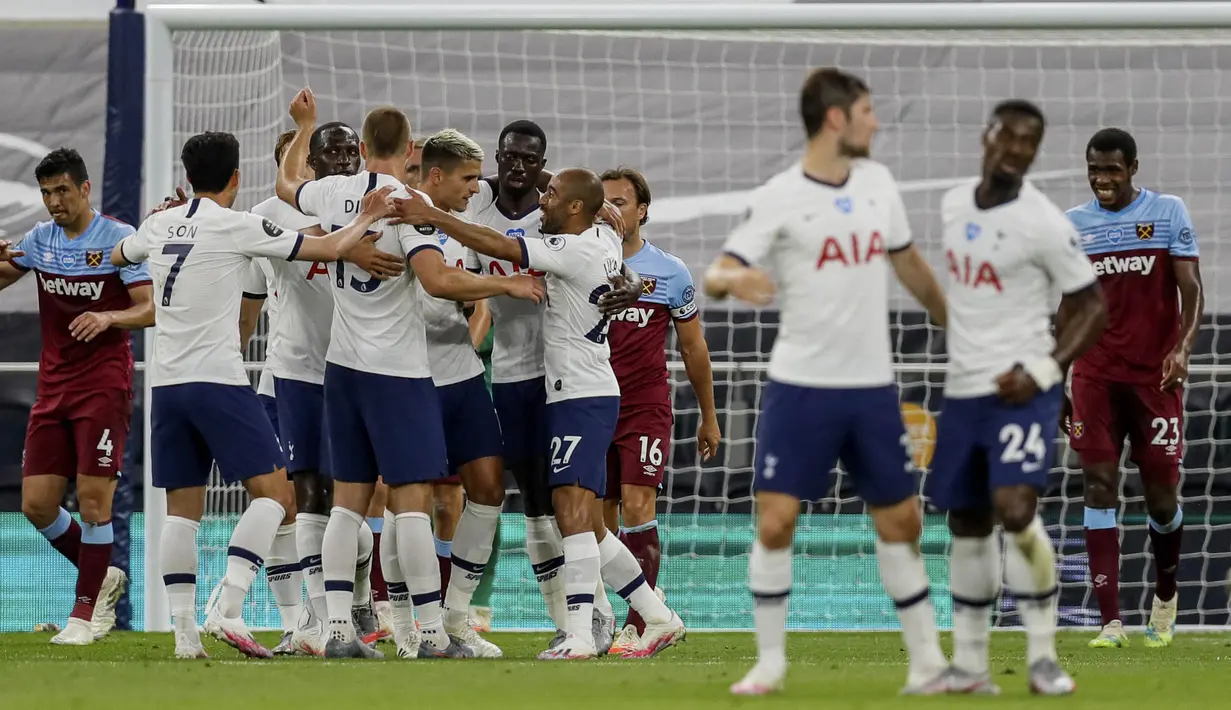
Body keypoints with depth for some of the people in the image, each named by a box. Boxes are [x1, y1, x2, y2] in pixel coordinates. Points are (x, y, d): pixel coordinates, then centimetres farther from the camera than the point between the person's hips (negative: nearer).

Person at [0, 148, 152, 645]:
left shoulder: (119, 238, -7)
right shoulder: (42, 237, 8)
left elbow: (151, 309, -10)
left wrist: (108, 317, -29)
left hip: (104, 385, -6)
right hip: (53, 387, 6)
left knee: (93, 495, -10)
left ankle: (86, 613, 0)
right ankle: (101, 578, 22)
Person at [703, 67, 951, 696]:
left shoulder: (877, 183, 7)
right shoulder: (779, 198, -9)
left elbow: (908, 264, 21)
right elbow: (718, 274, -14)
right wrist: (733, 281, -38)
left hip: (872, 386, 4)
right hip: (800, 386, -4)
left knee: (900, 524, 7)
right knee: (775, 522, -10)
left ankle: (927, 663, 15)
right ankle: (770, 664, 3)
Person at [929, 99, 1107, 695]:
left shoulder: (1044, 224, -12)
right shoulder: (952, 205, 6)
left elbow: (1092, 307, -7)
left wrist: (1044, 370, -18)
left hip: (1020, 390, -6)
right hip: (962, 391, 6)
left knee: (1015, 507, -21)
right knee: (967, 524, 10)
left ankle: (1043, 656, -10)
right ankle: (969, 664, 18)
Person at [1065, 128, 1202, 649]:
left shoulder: (1169, 214, 0)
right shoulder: (1073, 225, 7)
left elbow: (1191, 289, -5)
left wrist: (1183, 347, -22)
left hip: (1156, 373, -1)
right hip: (1095, 376, 1)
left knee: (1161, 493, 3)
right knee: (1099, 484, -9)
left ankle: (1165, 595, 32)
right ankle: (1110, 620, -12)